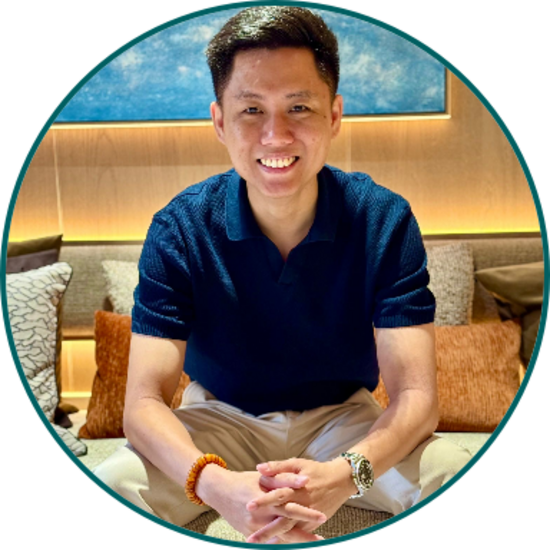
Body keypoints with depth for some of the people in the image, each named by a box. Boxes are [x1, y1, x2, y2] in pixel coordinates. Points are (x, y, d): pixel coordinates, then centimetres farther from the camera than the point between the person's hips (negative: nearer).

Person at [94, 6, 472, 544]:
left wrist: (346, 473, -41)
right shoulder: (179, 230, -16)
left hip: (343, 417, 1)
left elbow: (415, 393, -19)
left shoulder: (385, 221, -16)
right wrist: (213, 483, -40)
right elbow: (143, 401, -19)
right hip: (220, 416, 0)